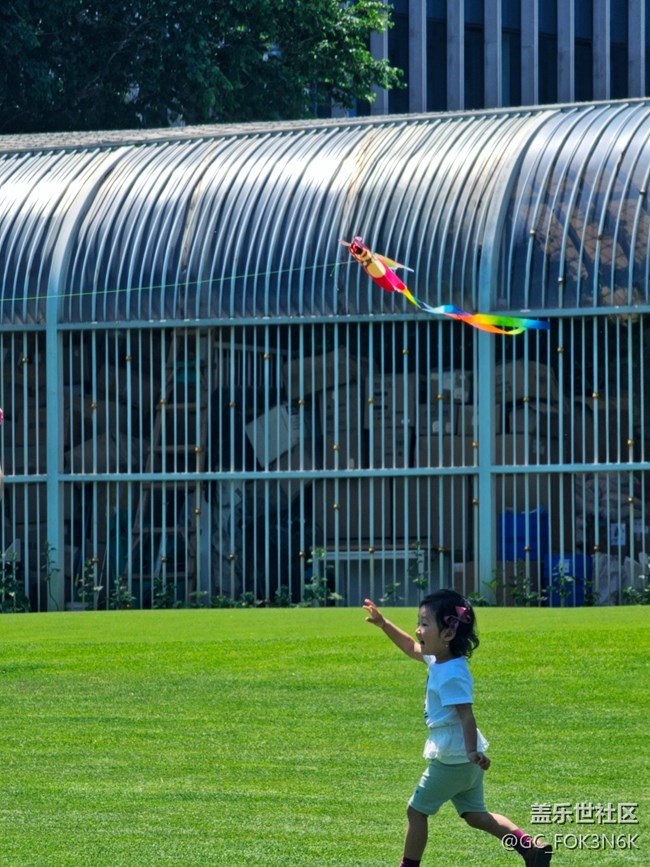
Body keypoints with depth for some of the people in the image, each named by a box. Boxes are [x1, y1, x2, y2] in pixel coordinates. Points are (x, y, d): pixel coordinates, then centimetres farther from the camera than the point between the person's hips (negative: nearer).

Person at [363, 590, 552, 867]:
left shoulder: (451, 675, -21)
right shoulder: (439, 659, 7)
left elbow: (466, 714, -30)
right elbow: (411, 647, 26)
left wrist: (472, 751, -42)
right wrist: (384, 624, 21)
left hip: (451, 758, -10)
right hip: (465, 760, 10)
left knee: (417, 810, 5)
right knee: (475, 815, 12)